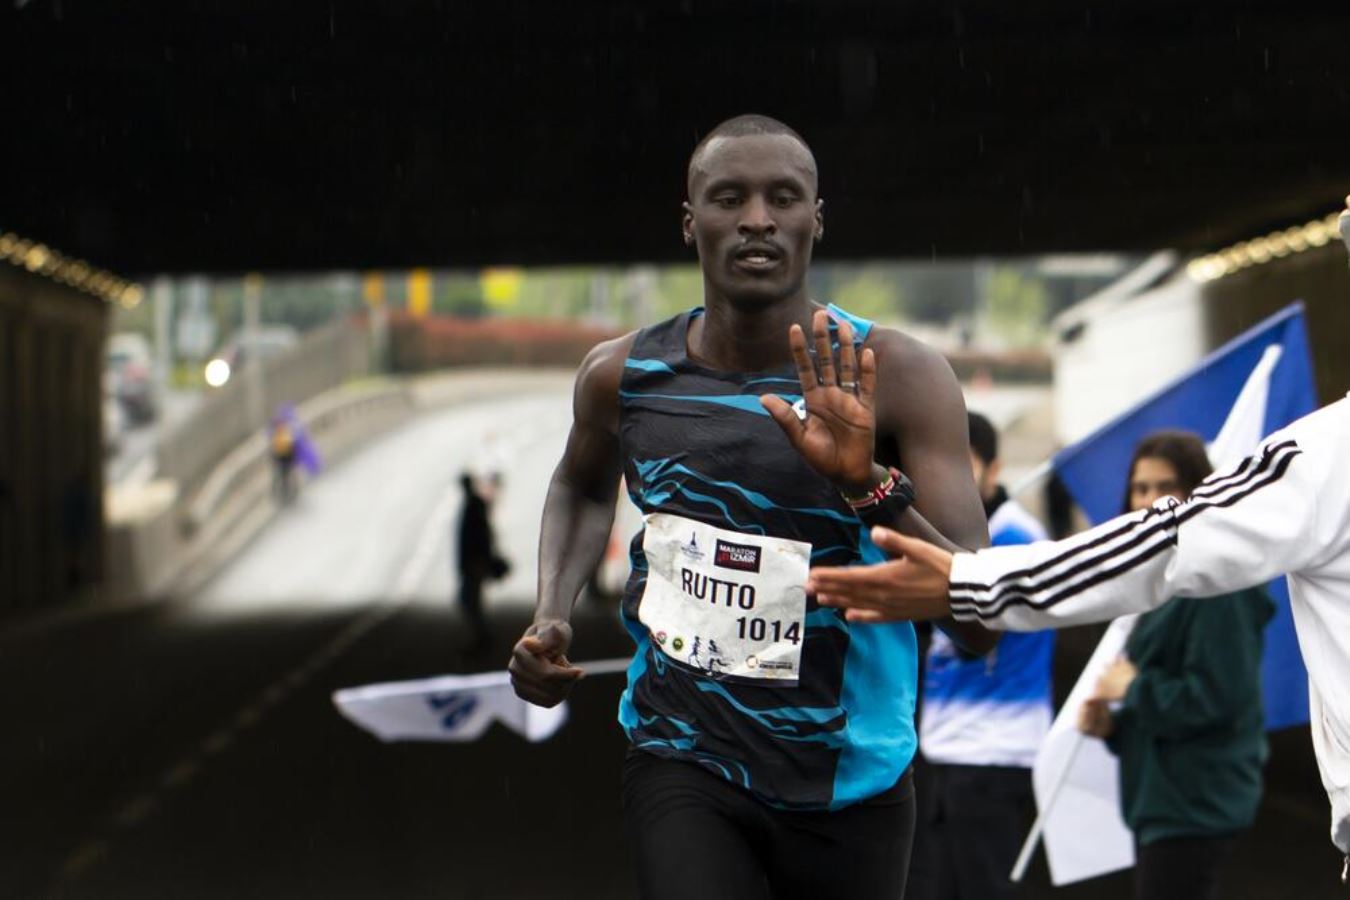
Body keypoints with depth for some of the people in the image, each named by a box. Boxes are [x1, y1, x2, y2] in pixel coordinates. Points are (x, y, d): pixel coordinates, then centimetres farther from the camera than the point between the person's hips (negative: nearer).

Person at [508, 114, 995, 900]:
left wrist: (872, 484, -37)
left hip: (850, 782, 0)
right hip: (683, 762, 1)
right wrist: (552, 616, 5)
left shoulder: (896, 377, -16)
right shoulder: (624, 377, -5)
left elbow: (981, 622, -23)